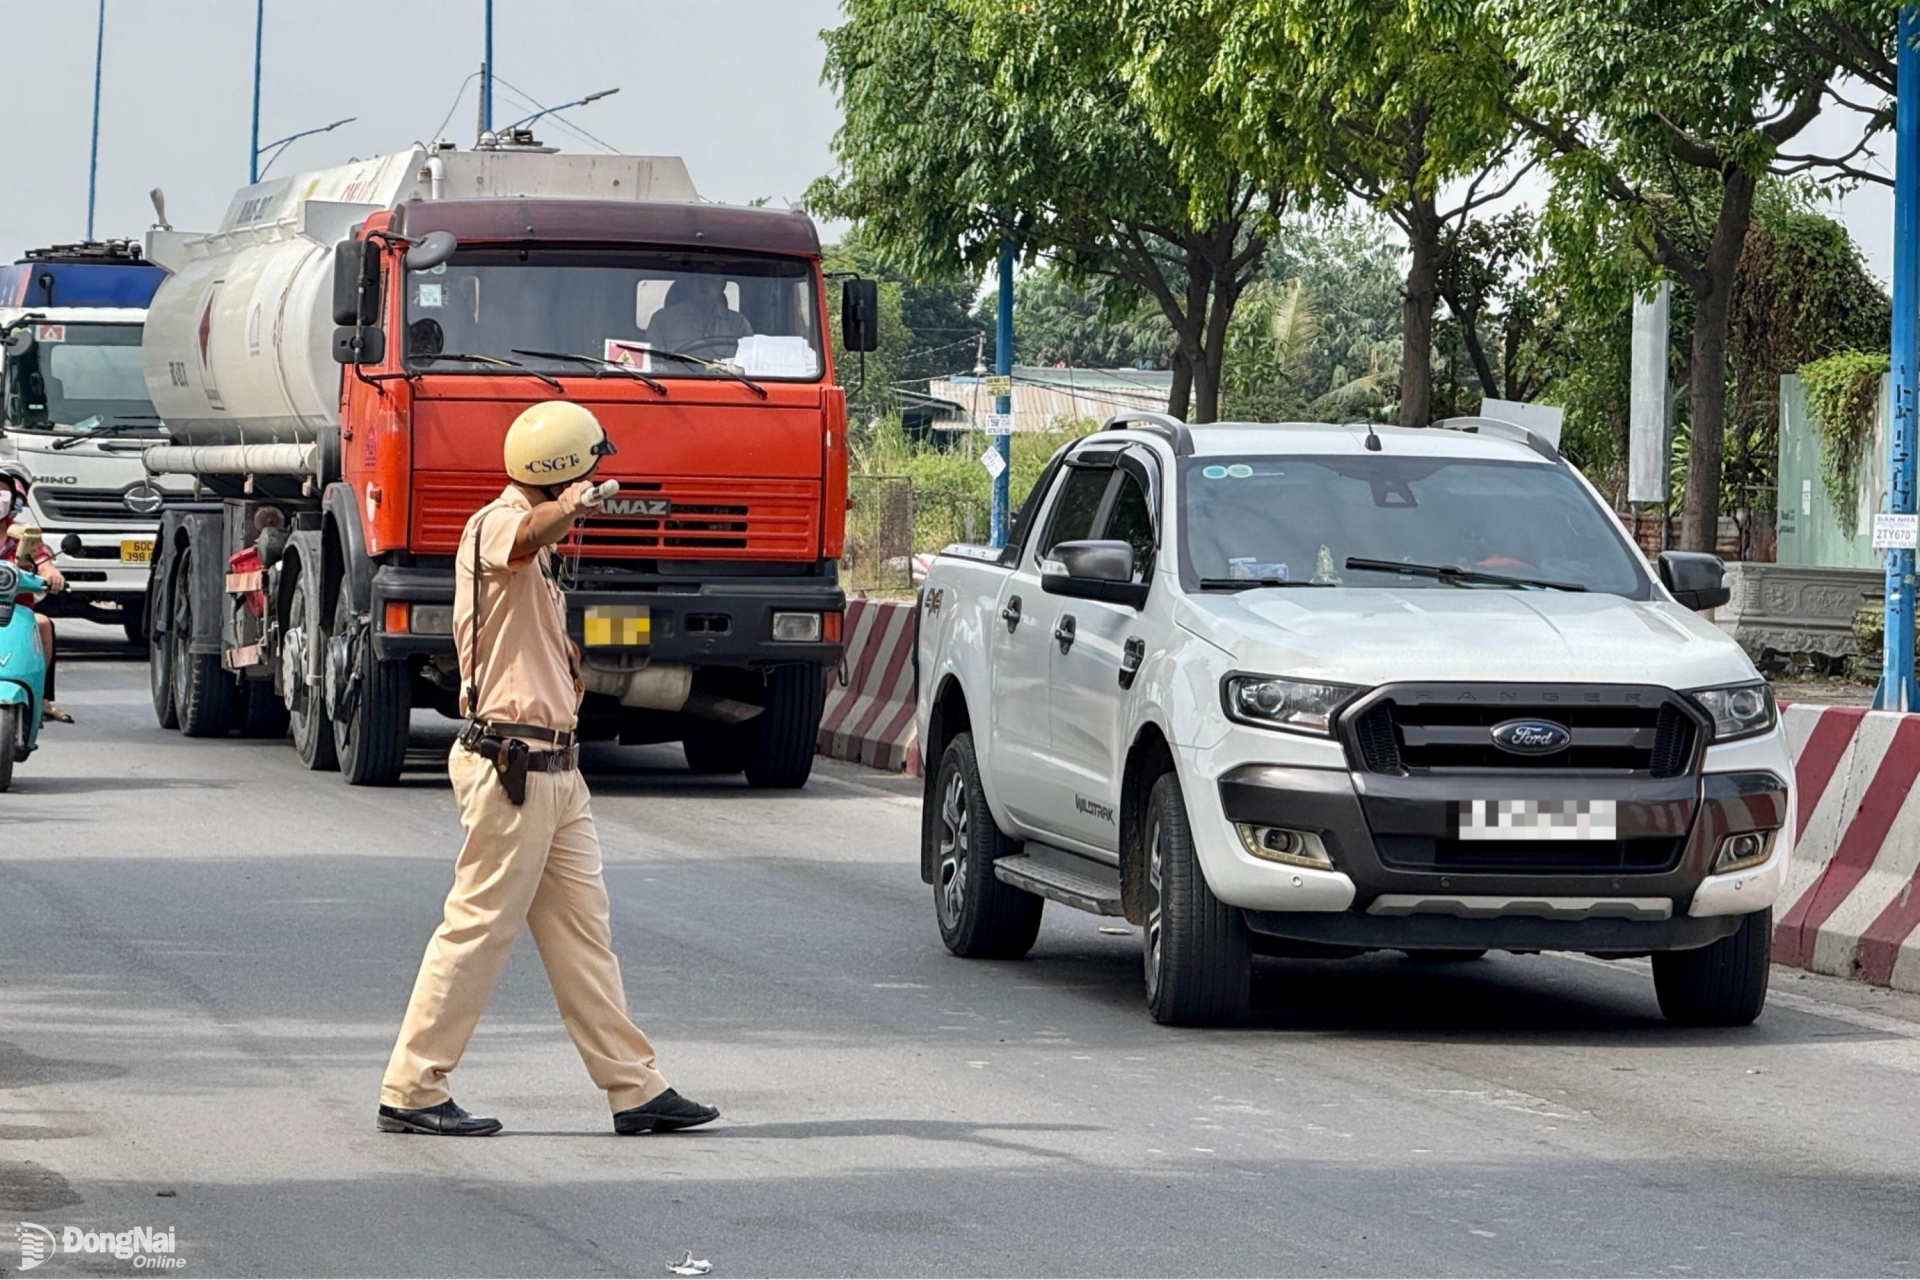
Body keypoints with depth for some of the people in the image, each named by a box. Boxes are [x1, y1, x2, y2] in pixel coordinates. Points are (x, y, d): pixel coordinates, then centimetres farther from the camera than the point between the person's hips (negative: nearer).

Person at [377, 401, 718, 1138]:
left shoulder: (533, 549, 19)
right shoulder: (496, 525, -13)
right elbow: (528, 535, -41)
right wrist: (567, 509, -60)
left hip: (553, 767, 10)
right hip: (510, 765, -10)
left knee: (583, 930, 10)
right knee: (479, 927, -6)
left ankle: (634, 1086, 14)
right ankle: (412, 1092, 0)